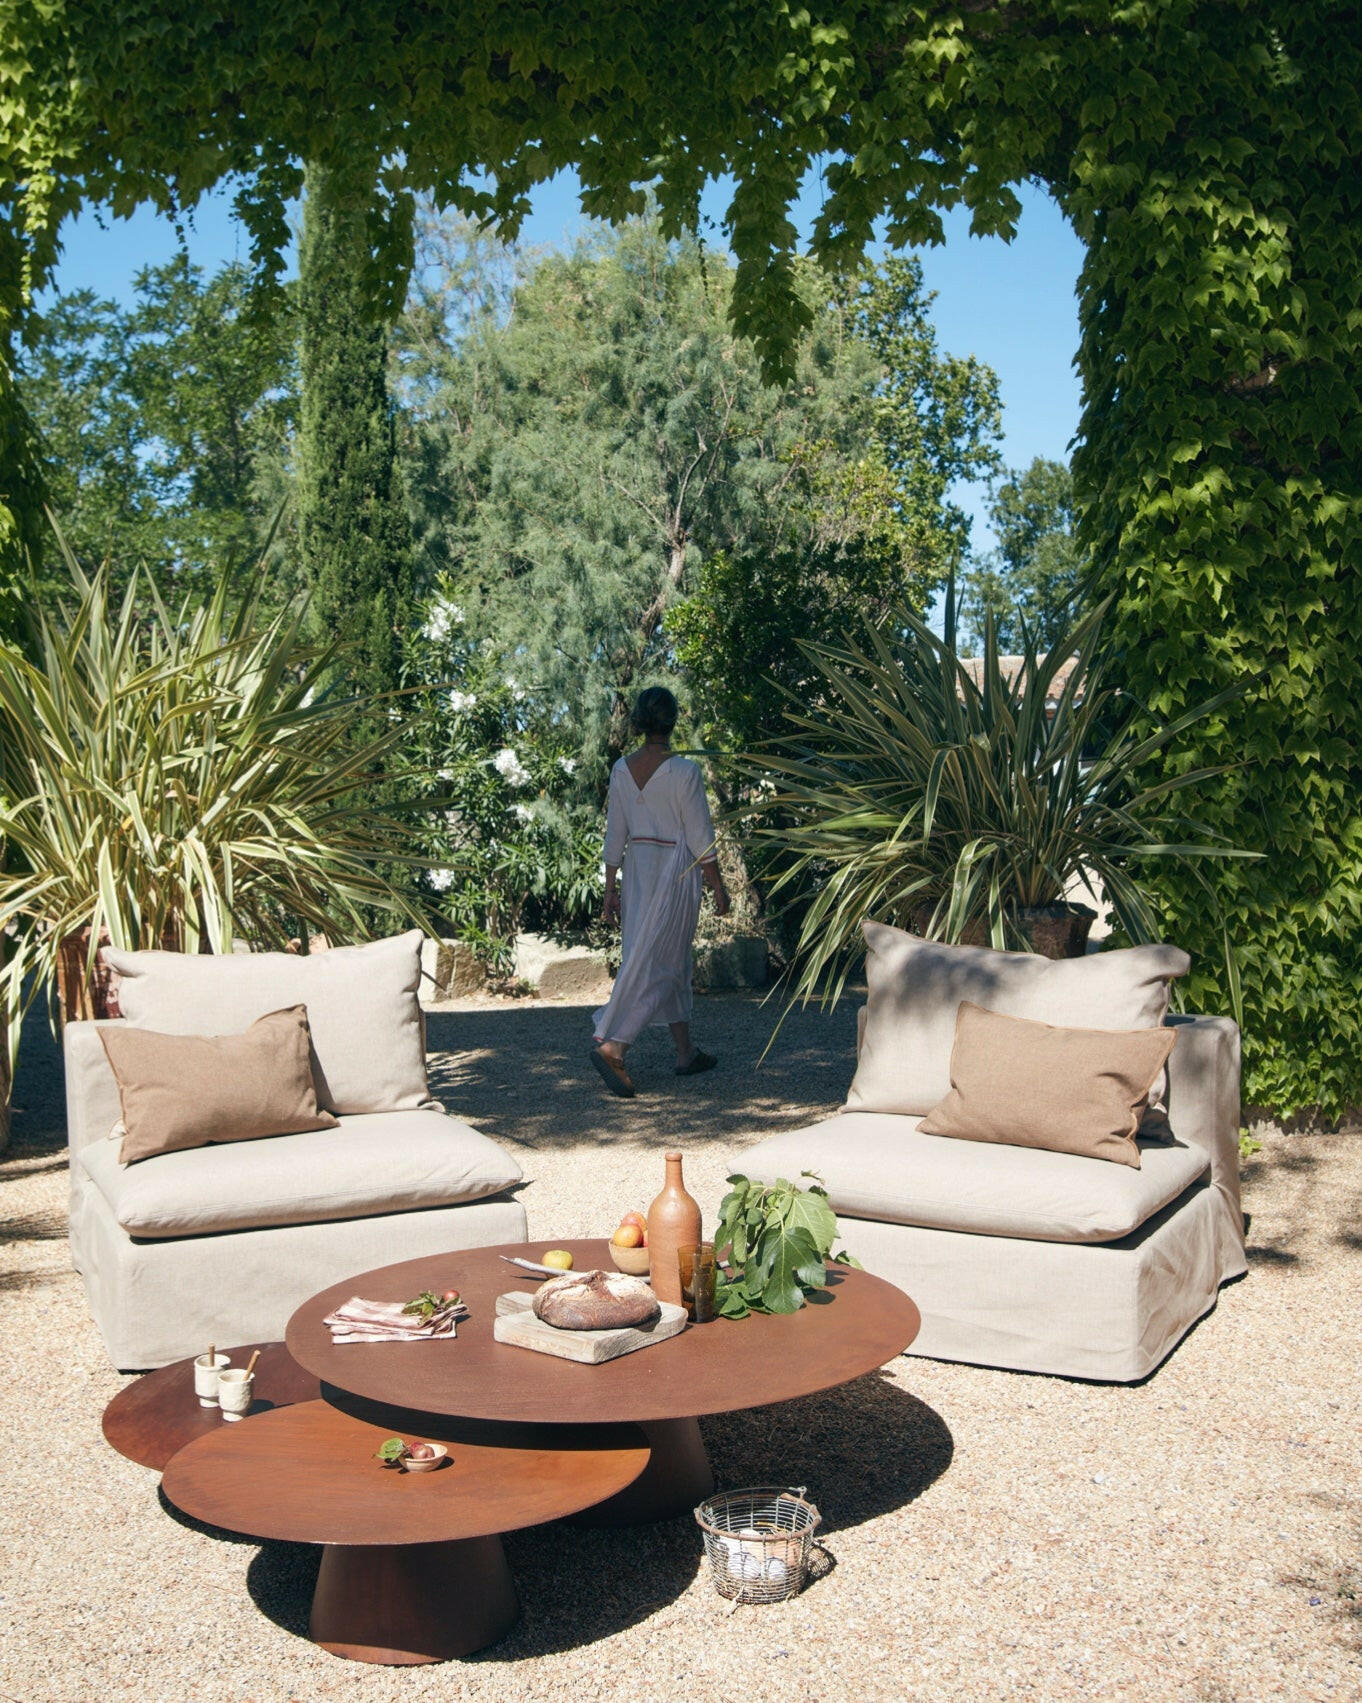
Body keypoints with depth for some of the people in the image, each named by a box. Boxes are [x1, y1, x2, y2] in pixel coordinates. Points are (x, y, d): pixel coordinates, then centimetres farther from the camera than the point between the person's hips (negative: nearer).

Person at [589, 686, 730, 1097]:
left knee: (673, 960, 15)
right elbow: (700, 837, -11)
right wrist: (718, 886, -1)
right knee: (656, 963, -5)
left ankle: (687, 1052, 23)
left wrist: (611, 890, 11)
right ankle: (611, 1045, -16)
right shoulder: (684, 771, -14)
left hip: (638, 869, 6)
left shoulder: (622, 769, 1)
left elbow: (615, 833, 5)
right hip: (676, 868, -6)